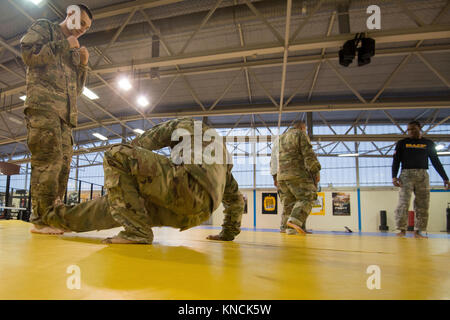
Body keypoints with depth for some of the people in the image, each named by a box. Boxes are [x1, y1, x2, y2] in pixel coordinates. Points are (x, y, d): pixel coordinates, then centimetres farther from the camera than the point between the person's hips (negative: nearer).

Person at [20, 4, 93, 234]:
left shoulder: (74, 51, 29)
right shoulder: (44, 28, 13)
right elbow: (28, 54, -4)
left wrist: (83, 64, 11)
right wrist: (64, 45, -2)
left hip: (65, 112, 7)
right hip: (43, 104, -7)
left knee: (63, 162, 0)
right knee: (49, 158, -17)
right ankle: (42, 218, -15)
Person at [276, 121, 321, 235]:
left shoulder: (282, 137, 26)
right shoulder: (301, 135, 3)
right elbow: (308, 154, -9)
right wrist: (316, 170, -7)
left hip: (281, 175, 7)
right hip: (297, 173, -7)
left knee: (288, 202, 7)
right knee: (306, 198, -8)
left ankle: (290, 228, 2)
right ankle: (295, 220, -26)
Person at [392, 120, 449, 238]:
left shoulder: (429, 143, 14)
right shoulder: (402, 143, 9)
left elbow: (436, 162, 14)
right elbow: (396, 161, 4)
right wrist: (394, 177, -9)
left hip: (423, 175, 3)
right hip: (406, 174, -2)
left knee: (422, 205, -1)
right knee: (403, 203, -13)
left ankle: (417, 231, 6)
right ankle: (402, 230, -9)